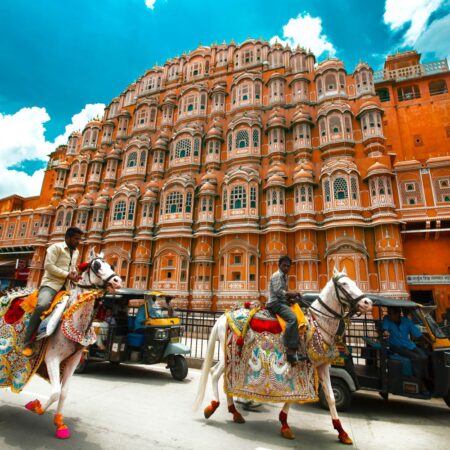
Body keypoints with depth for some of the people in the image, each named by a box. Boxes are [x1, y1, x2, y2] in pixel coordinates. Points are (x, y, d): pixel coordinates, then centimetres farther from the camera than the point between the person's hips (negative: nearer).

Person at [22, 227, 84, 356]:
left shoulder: (76, 252, 17)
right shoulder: (56, 247, -5)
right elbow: (48, 265, -15)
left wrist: (75, 273, 5)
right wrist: (67, 275, -17)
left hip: (66, 286, 8)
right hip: (51, 283, -7)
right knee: (42, 305, -31)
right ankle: (27, 343, -21)